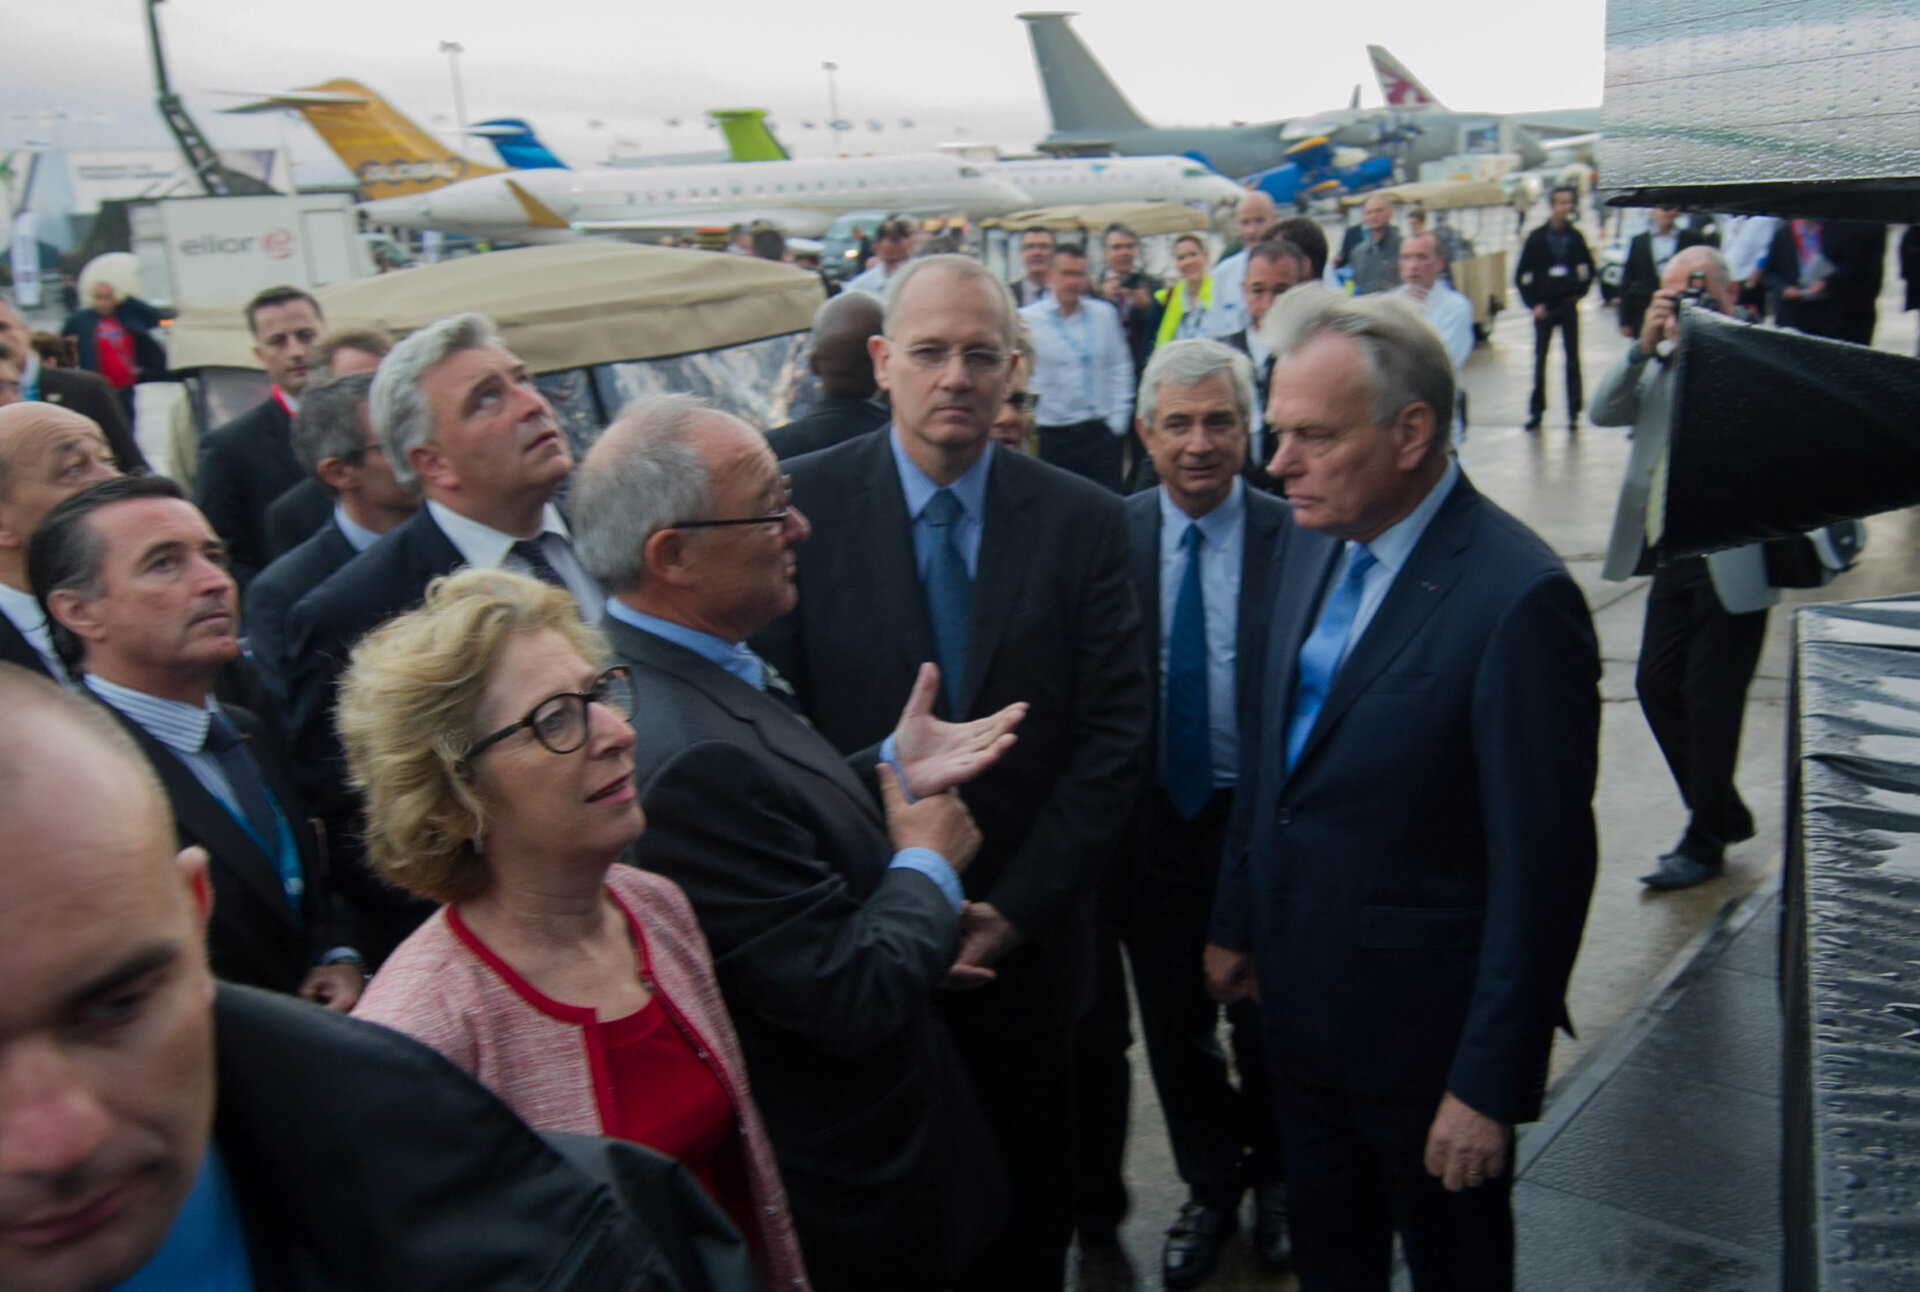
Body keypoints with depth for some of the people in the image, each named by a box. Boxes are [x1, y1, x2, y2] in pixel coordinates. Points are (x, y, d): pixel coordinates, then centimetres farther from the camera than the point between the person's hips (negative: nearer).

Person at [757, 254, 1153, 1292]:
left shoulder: (1084, 521, -5)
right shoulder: (800, 505, -9)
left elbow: (1113, 736, -7)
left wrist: (1014, 911, -12)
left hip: (1025, 936, 1)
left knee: (1028, 1207, 19)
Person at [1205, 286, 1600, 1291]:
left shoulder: (1518, 599, -25)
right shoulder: (1311, 544, 0)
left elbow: (1542, 865, -22)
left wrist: (1492, 1084, -18)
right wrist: (1236, 925, 14)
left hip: (1426, 1023, -6)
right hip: (1301, 999, 6)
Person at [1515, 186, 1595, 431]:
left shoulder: (1575, 237, 4)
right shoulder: (1537, 237, -2)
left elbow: (1588, 268, 16)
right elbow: (1522, 276, -1)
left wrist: (1580, 291, 3)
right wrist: (1533, 303, -7)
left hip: (1568, 304, 1)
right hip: (1543, 307, -1)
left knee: (1572, 358, 3)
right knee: (1540, 358, 2)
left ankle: (1574, 411, 8)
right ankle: (1536, 411, 9)